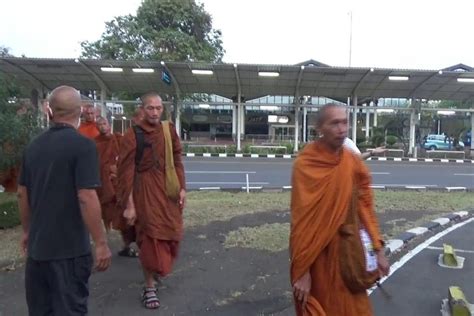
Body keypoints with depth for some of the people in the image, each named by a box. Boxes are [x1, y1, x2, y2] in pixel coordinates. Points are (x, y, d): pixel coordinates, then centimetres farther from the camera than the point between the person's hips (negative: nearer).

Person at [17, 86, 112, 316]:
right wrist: (101, 243, -16)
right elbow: (86, 198, -22)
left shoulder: (33, 146, 6)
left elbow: (22, 193, 13)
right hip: (70, 248, -7)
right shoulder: (82, 145, -16)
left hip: (38, 246, 7)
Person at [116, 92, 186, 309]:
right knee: (150, 237, 0)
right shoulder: (133, 135, -10)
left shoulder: (169, 131, 4)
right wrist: (129, 204, -13)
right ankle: (149, 287, 16)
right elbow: (126, 171, -11)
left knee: (170, 234, 14)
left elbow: (177, 161, 10)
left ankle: (158, 268, 44)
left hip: (168, 190, 5)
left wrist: (182, 187, 3)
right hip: (145, 191, -5)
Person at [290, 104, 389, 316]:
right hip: (316, 254, -4)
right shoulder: (305, 165, -18)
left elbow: (365, 206, 5)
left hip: (347, 249, 5)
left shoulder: (354, 163, -2)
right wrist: (302, 270, -16)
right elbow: (300, 221, -17)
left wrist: (378, 249, 2)